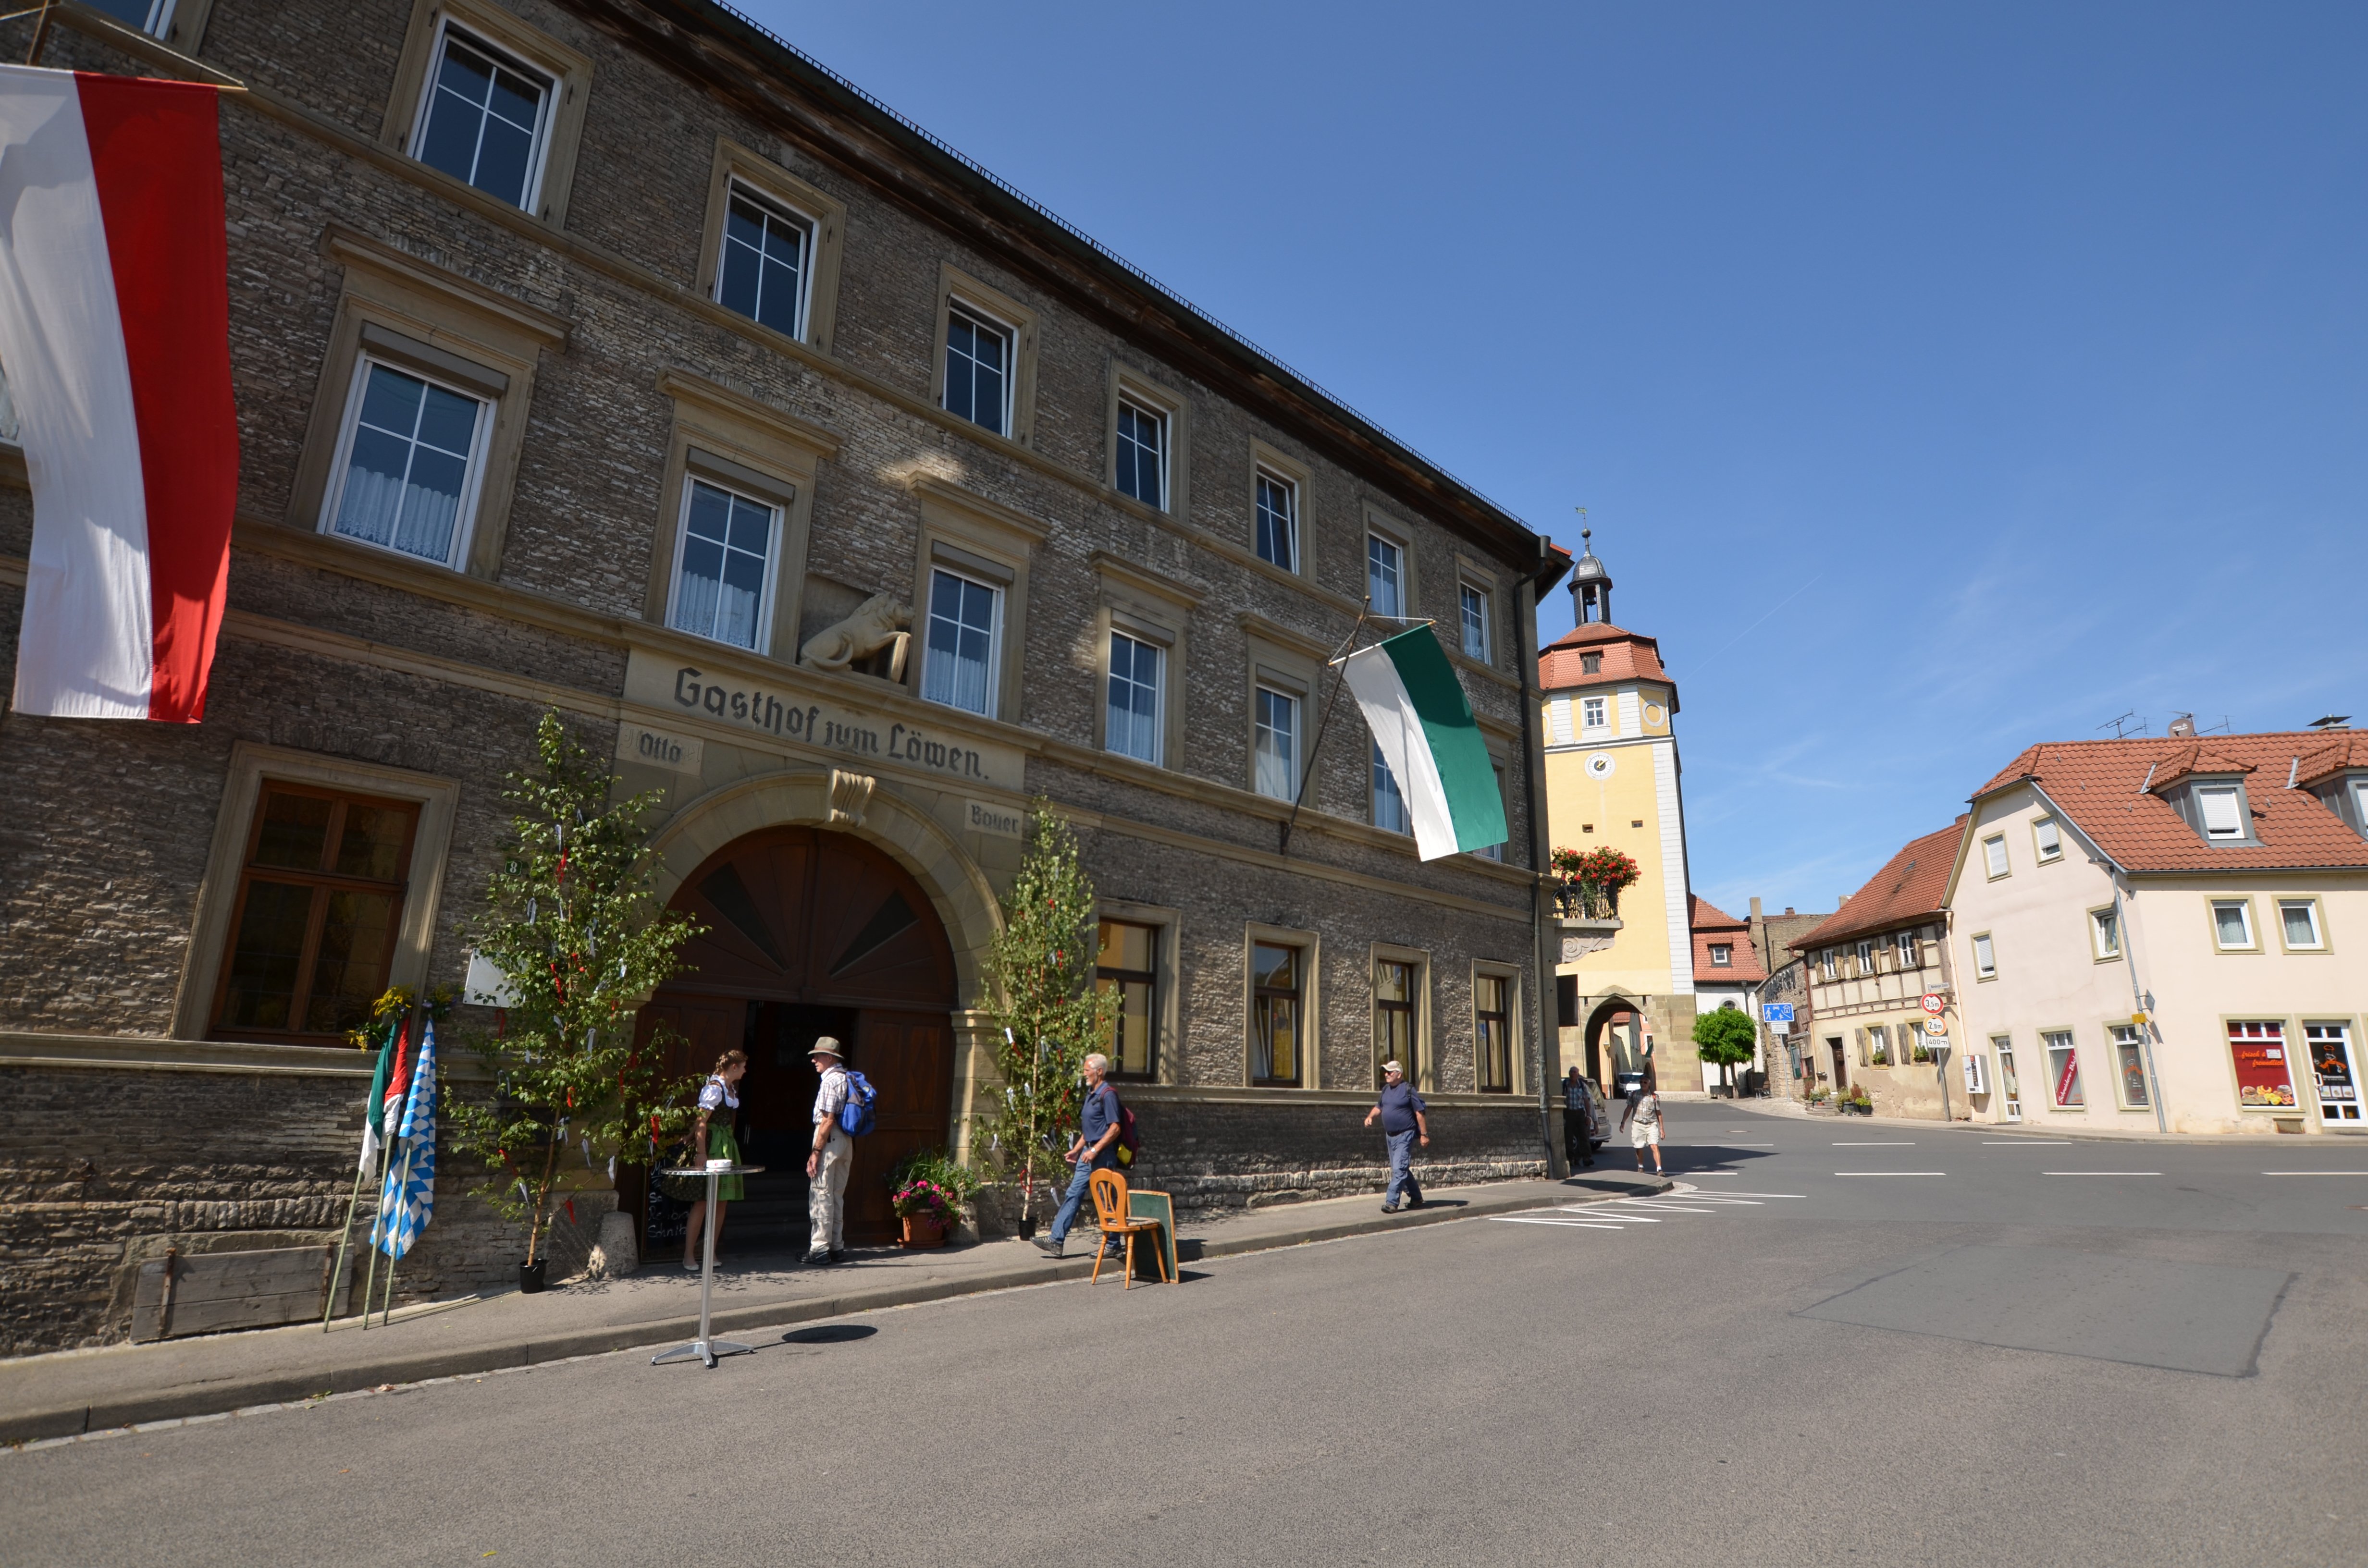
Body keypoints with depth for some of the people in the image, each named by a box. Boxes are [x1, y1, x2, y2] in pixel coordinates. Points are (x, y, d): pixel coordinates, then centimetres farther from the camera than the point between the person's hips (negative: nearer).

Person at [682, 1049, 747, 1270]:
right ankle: (689, 1255, 2)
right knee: (703, 1201, -6)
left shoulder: (732, 1088, 13)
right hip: (712, 1144, -9)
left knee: (722, 1200, 9)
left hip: (727, 1144, 9)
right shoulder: (714, 1088, -14)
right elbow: (701, 1122, -19)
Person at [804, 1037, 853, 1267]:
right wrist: (851, 1151, 18)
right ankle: (837, 1247, 19)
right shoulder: (847, 1078, 13)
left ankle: (819, 1249, -2)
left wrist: (815, 1152, -18)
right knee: (837, 1196, 14)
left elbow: (828, 1120, -19)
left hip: (830, 1139, -9)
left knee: (820, 1195, -4)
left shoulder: (831, 1080, -14)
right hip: (846, 1141, 9)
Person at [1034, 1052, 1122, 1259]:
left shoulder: (1108, 1094, -13)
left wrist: (1095, 1150, -22)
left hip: (1102, 1155, -9)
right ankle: (1056, 1240, 6)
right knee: (1073, 1194, 6)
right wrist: (1076, 1150, 18)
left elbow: (1114, 1128, -19)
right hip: (1088, 1154, 9)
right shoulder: (1091, 1094, 16)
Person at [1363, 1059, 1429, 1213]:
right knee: (1402, 1169, 14)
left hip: (1405, 1135, -8)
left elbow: (1419, 1113, -11)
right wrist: (1370, 1117, 1)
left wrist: (1424, 1134, -12)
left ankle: (1392, 1202, -14)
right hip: (1390, 1135, 8)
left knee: (1399, 1169, -13)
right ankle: (1416, 1198, 28)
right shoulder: (1386, 1089, 8)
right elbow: (1379, 1107, 20)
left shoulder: (1408, 1090, -12)